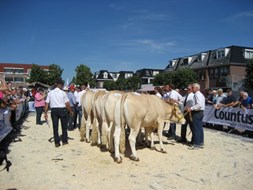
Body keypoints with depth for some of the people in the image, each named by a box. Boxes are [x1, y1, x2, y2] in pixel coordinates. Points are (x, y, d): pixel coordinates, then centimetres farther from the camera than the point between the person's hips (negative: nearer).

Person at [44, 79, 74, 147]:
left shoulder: (50, 93, 3)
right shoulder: (63, 93, -6)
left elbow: (47, 104, 1)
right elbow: (67, 104, -7)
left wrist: (45, 113, 4)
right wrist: (71, 111, 5)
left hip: (54, 110, 3)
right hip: (62, 110, -2)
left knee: (55, 126, 8)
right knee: (64, 126, 12)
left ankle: (57, 142, 12)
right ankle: (64, 141, 19)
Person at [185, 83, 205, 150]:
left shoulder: (197, 95, -15)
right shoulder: (199, 94, 17)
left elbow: (199, 105, -26)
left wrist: (191, 108, -21)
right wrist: (190, 107, 14)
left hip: (197, 113, -11)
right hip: (199, 113, 11)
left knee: (196, 129, -6)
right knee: (200, 128, 14)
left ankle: (196, 144, -1)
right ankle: (201, 143, 22)